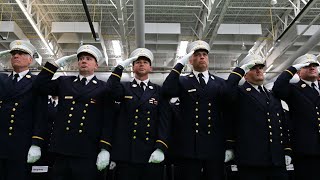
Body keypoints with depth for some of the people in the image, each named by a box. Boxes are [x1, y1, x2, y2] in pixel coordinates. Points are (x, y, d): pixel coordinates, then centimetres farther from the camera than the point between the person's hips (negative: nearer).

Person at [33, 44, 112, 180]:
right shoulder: (64, 82, 15)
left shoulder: (104, 88, 3)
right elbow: (40, 86, 5)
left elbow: (108, 121, -2)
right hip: (61, 150, 3)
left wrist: (105, 149, -10)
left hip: (88, 154, -3)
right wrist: (56, 64, 3)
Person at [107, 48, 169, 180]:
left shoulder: (159, 91, 9)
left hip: (152, 156, 1)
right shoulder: (124, 88, 10)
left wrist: (160, 149, -11)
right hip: (126, 155, 0)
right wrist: (121, 66, -8)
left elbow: (164, 121, 0)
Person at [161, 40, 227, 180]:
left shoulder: (220, 83, 12)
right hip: (188, 148, -1)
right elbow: (167, 91, -14)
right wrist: (180, 63, -12)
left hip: (215, 148, 2)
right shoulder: (182, 82, 7)